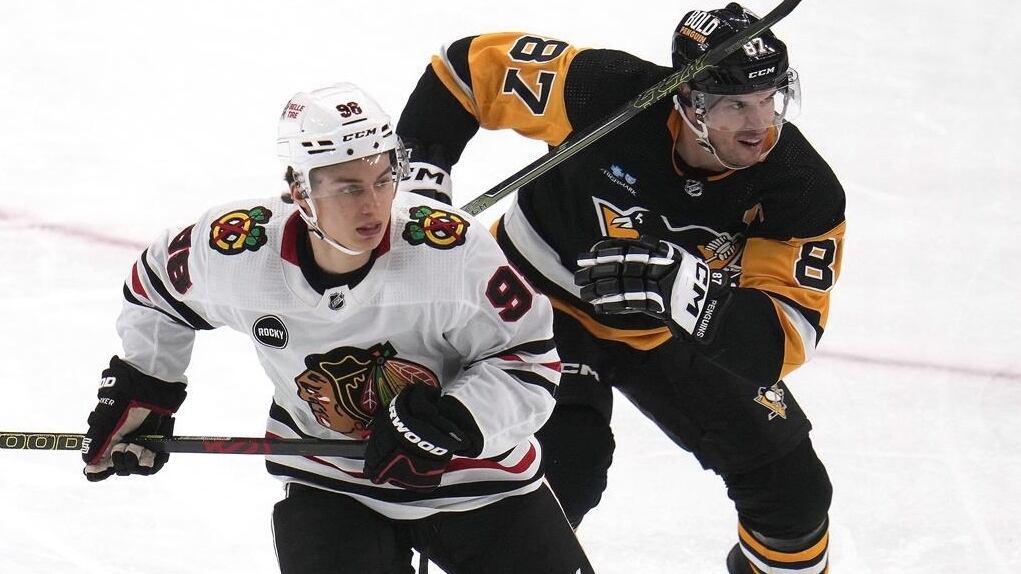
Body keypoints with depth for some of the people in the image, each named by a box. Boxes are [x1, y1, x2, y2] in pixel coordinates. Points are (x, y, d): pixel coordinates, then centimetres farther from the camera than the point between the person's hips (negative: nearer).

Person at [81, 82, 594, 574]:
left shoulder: (449, 248, -27)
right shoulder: (236, 250, -19)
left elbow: (531, 360, -17)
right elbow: (158, 286, 5)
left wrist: (451, 424, -30)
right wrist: (137, 391, 9)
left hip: (472, 474, 0)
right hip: (329, 481, 0)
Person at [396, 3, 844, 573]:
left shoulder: (804, 188, -26)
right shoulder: (607, 91, -32)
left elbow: (785, 336, -32)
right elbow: (474, 63, -17)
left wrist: (688, 290, -50)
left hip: (676, 328, 3)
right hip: (548, 299, -3)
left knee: (792, 490, 1)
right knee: (559, 472, -24)